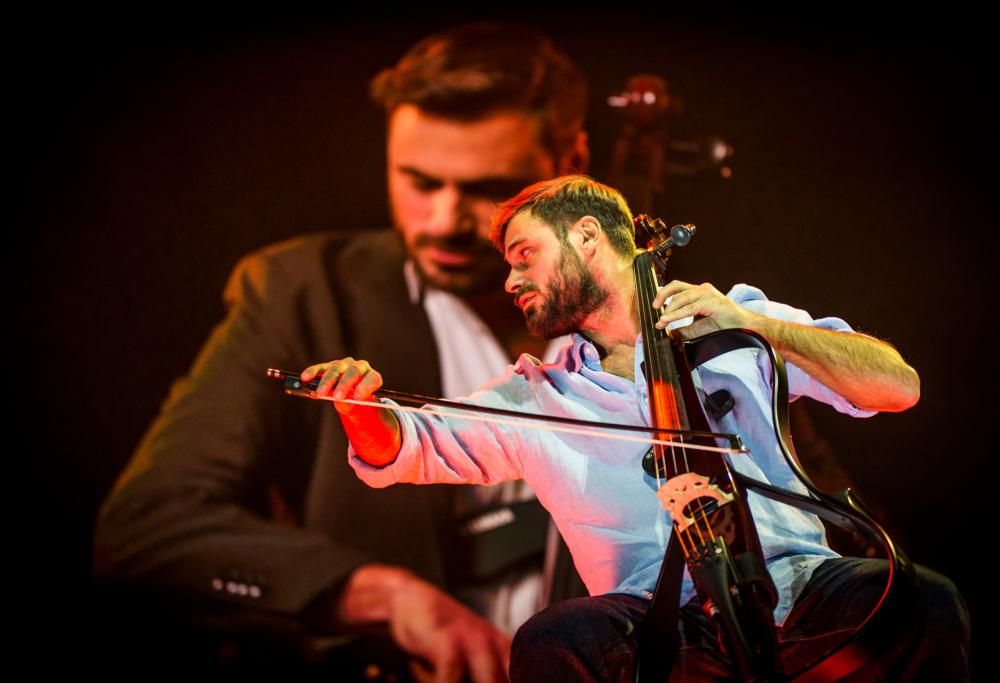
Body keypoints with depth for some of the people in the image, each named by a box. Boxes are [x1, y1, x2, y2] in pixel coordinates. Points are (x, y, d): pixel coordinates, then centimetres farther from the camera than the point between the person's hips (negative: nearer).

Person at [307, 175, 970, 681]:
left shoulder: (735, 322, 12)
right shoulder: (533, 395, 18)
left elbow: (899, 386, 3)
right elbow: (408, 449, 12)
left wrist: (759, 325, -9)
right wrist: (364, 404, -11)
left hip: (796, 580, 0)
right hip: (666, 618, 1)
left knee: (924, 601, -30)